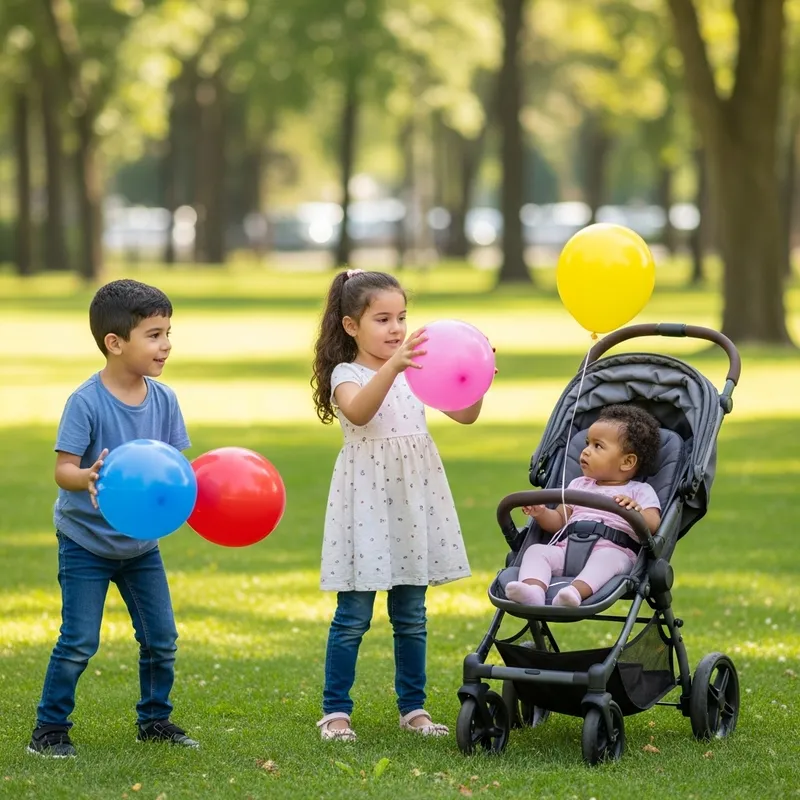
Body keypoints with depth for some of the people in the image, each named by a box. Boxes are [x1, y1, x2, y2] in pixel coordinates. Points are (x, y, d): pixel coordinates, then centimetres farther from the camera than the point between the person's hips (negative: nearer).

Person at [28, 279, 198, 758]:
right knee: (78, 642, -6)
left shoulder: (164, 399, -5)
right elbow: (63, 469, -23)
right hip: (86, 541, -5)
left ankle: (155, 719, 27)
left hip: (142, 542, 6)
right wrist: (88, 478, -45)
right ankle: (49, 730, 7)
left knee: (162, 638, 9)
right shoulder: (86, 402, -21)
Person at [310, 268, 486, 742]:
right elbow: (359, 410, -29)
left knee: (412, 615, 11)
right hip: (367, 498, -5)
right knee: (353, 616, -2)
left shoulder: (416, 371, 10)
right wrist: (393, 366, -43)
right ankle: (336, 711, 5)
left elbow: (466, 415, 6)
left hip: (415, 496, 5)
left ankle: (413, 708, 19)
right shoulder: (347, 375, -6)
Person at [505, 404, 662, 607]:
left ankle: (577, 591, -63)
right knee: (536, 550, -20)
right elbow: (559, 522, 27)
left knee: (606, 557, -38)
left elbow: (652, 526, -3)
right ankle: (532, 591, -48)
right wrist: (541, 513, 5)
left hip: (614, 550, -5)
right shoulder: (578, 486, 29)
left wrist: (635, 511, -24)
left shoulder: (640, 492, 13)